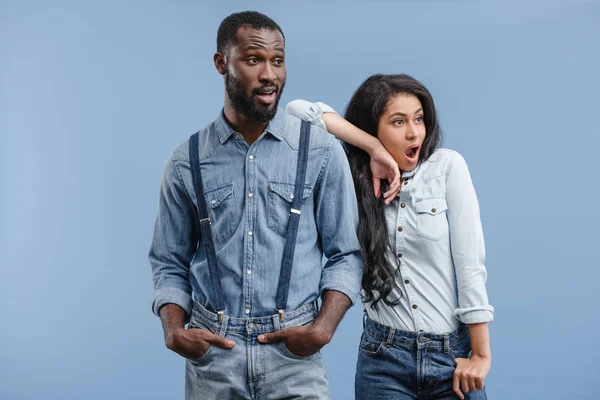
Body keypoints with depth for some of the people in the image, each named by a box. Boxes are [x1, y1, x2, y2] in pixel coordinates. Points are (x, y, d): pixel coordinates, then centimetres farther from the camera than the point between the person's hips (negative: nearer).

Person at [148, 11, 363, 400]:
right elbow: (170, 264, 8)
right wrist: (174, 330, -8)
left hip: (293, 355, -1)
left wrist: (323, 328, -13)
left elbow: (345, 254, 1)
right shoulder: (186, 162, 3)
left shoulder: (322, 151, -1)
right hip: (211, 354, 1)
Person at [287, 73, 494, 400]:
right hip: (383, 359, 1)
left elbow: (469, 262, -7)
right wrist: (375, 149, -13)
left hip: (452, 356, -1)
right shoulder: (354, 177, 1)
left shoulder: (447, 166, -4)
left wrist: (481, 354, -9)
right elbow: (297, 111, -8)